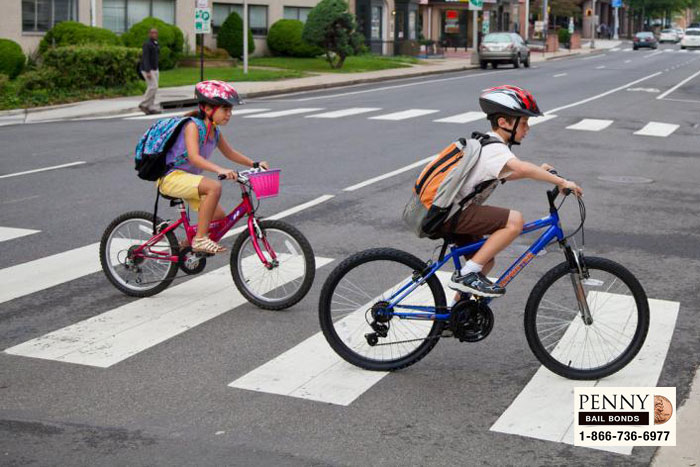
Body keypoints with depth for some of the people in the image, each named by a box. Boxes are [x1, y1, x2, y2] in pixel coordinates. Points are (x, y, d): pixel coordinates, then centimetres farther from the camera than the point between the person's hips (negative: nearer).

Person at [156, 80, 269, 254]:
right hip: (171, 177, -9)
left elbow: (229, 153, 23)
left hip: (187, 178, 9)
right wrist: (220, 170, -45)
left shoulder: (215, 132, 8)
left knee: (219, 216, 2)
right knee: (214, 187, -31)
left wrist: (254, 164, 11)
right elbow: (194, 157, -31)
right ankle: (200, 239, -27)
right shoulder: (193, 125, -17)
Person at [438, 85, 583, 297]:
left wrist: (539, 171, 20)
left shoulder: (485, 142, 14)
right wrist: (561, 182, -31)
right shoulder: (494, 149, -17)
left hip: (450, 211, 10)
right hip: (449, 215, -10)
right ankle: (467, 274, -17)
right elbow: (522, 168, -35)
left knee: (486, 261, 21)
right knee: (514, 220, -21)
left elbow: (504, 175, 30)